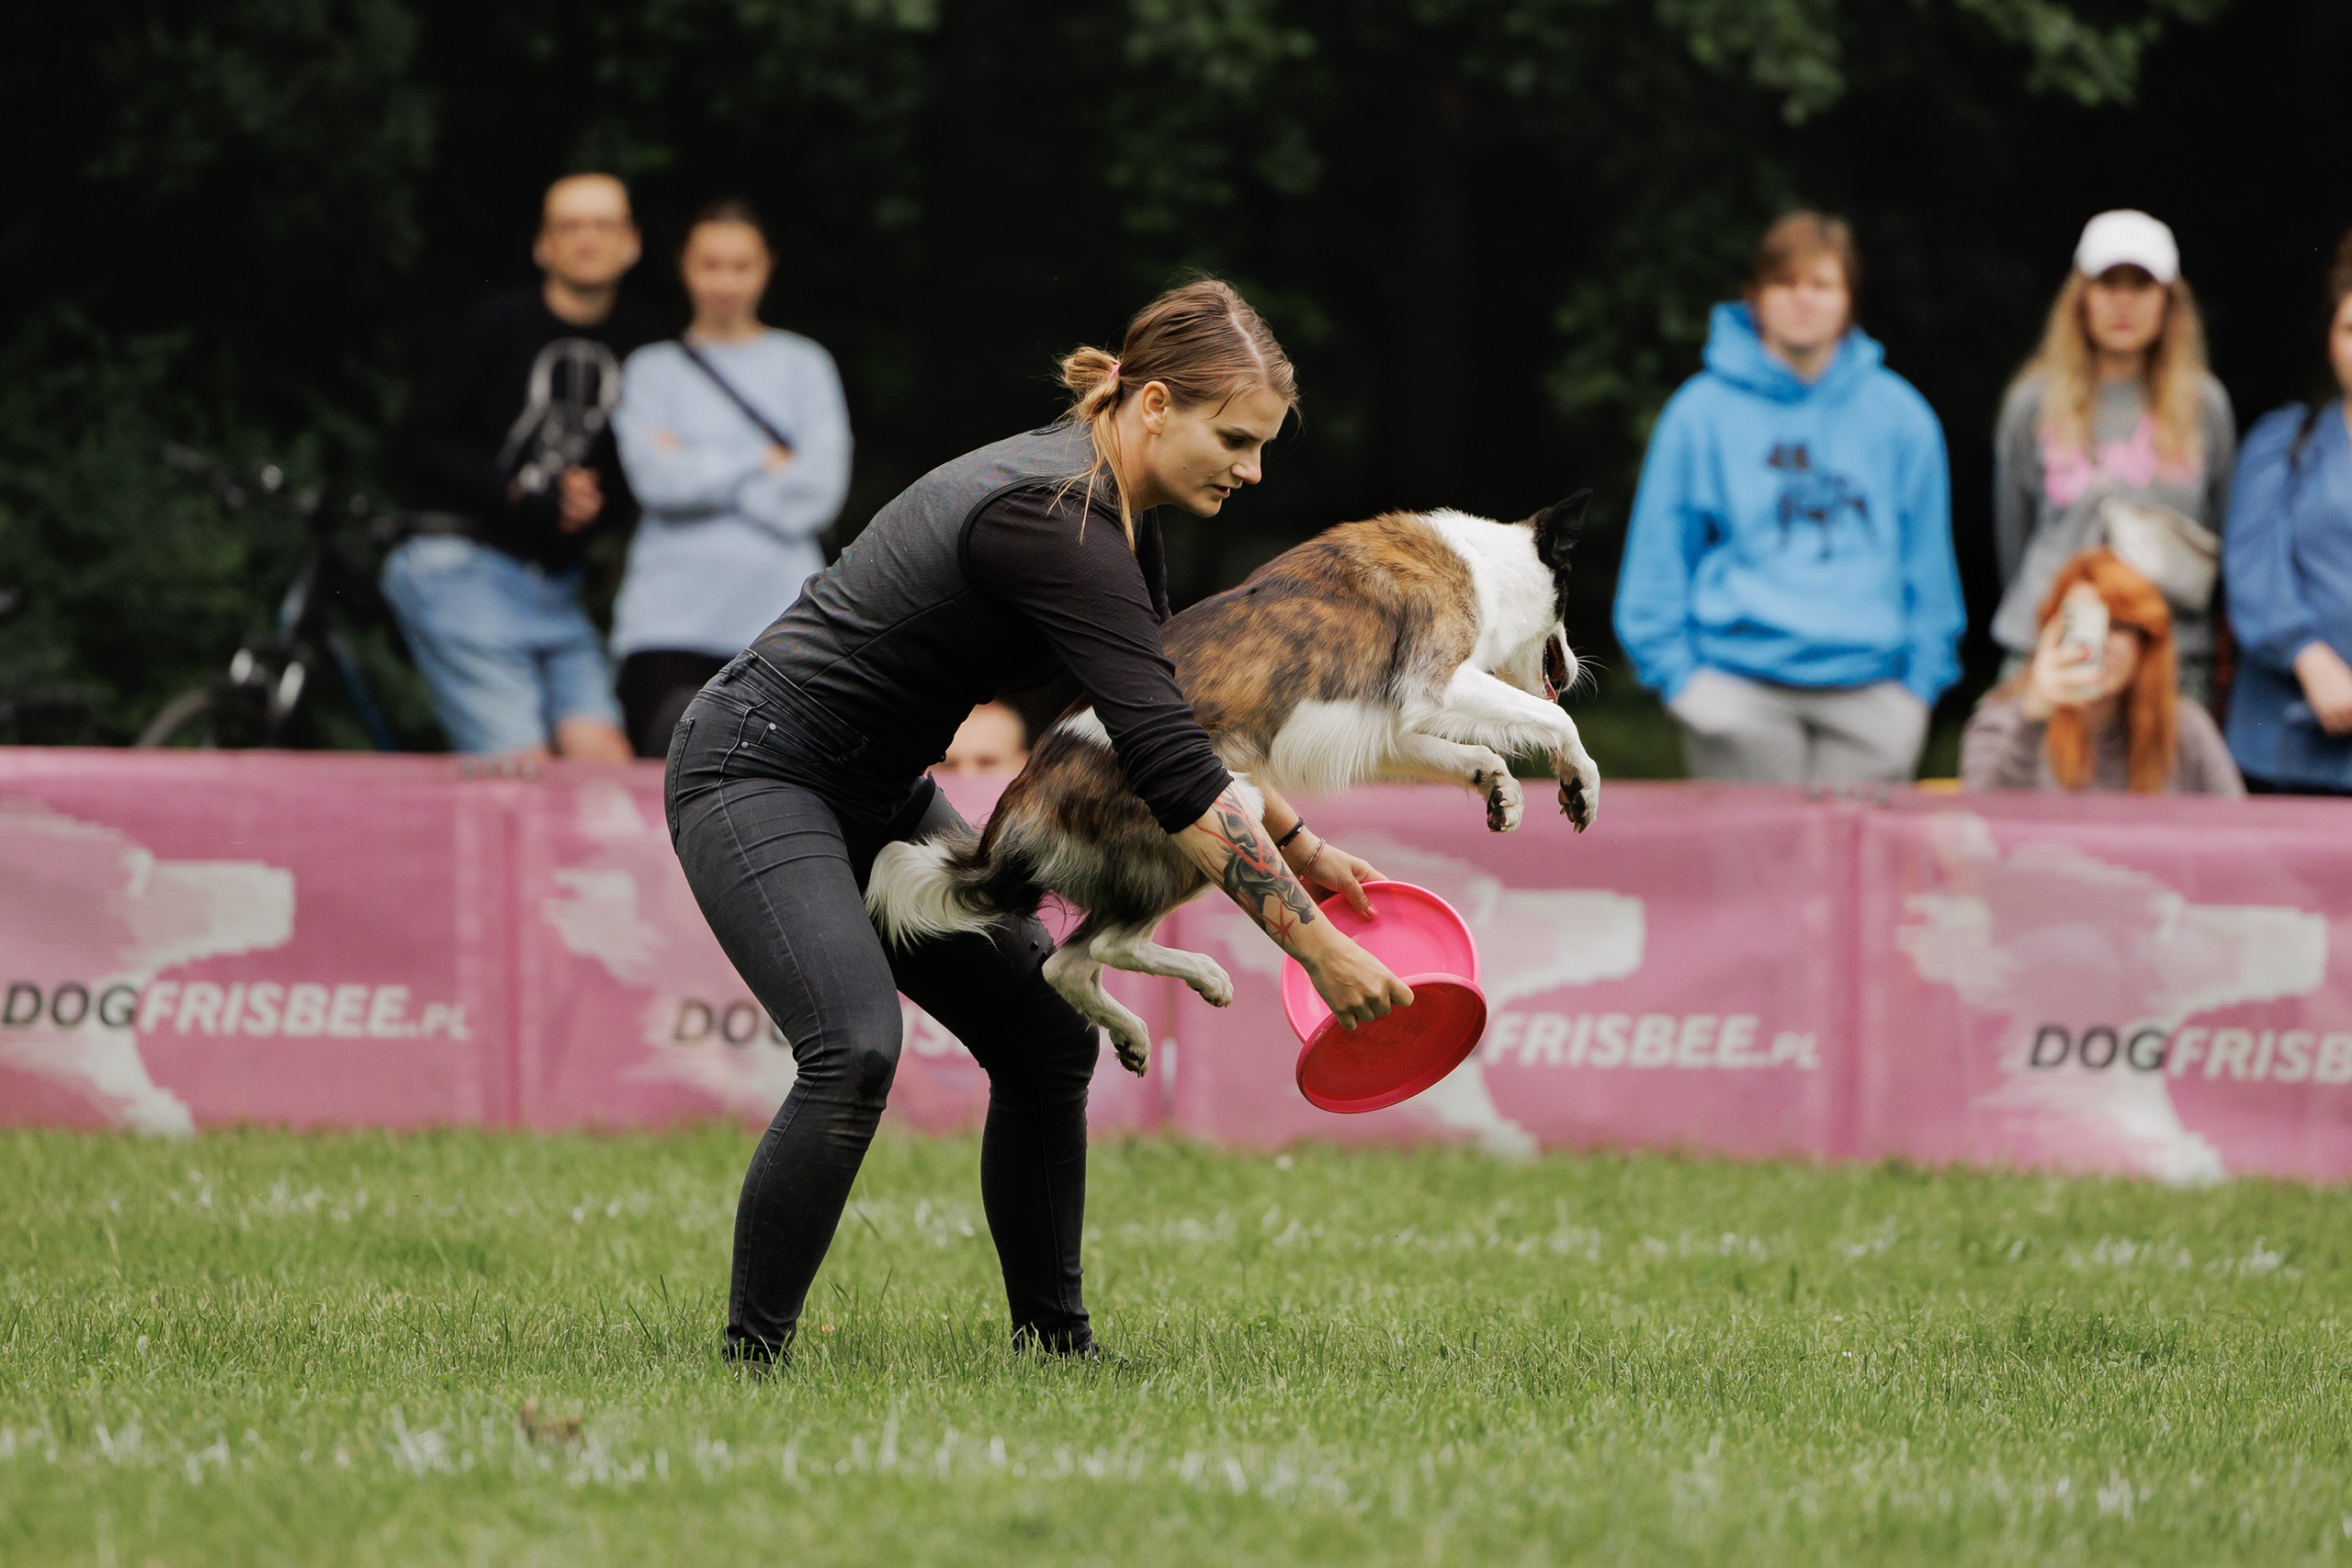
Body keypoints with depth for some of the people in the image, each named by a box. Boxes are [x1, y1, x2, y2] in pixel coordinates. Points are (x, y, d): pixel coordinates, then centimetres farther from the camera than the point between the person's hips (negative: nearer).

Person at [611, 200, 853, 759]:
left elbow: (820, 491, -1)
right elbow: (657, 479, -4)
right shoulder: (652, 370, 13)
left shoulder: (803, 365, 13)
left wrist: (701, 472, -1)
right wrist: (764, 462, -1)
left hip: (781, 623, 0)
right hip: (671, 622, 0)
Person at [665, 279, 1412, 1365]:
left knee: (1048, 1038, 8)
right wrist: (1317, 949, -30)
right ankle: (750, 1357, -21)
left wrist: (1297, 843, 19)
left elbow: (1170, 717, 22)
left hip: (878, 791, 10)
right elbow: (1168, 772, -31)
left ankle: (1053, 1344, 18)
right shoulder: (1054, 522, -27)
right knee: (854, 1052, -29)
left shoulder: (1112, 506, 3)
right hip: (755, 776, -10)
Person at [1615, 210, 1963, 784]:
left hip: (1868, 695, 2)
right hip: (1739, 689, -2)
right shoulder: (1702, 412, 5)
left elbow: (1928, 562, 14)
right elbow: (1658, 556, 7)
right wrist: (1675, 672, 1)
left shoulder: (1899, 417, 10)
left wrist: (1923, 678, 8)